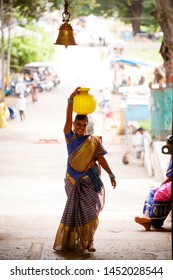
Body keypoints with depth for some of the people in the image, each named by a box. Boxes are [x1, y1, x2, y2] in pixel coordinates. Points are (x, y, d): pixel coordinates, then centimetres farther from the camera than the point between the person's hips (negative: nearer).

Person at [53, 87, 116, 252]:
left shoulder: (93, 141, 0)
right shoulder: (70, 137, -1)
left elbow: (100, 159, 0)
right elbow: (68, 119, -12)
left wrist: (111, 175, -5)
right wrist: (71, 99, -24)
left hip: (89, 181, -1)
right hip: (73, 181, 1)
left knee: (89, 211, -2)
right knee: (74, 211, 6)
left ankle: (88, 240, 8)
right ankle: (71, 241, 17)